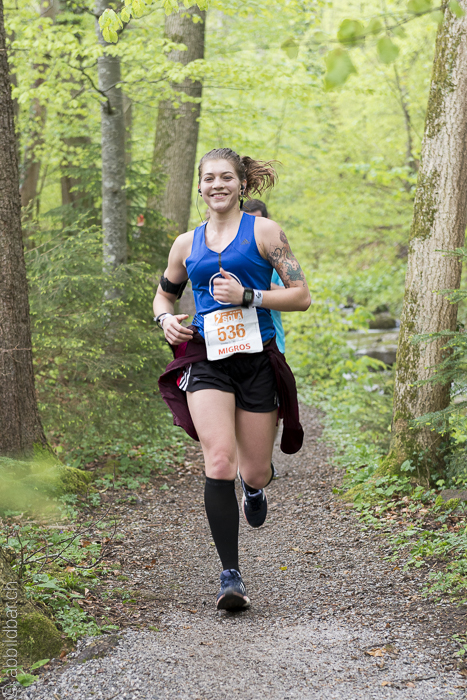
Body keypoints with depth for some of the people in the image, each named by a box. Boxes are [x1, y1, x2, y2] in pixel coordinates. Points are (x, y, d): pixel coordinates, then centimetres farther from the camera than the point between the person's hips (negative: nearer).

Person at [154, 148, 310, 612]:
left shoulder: (264, 232, 3)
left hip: (258, 359, -1)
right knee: (219, 463, -17)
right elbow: (164, 294, 27)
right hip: (206, 360, 1)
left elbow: (301, 295, 0)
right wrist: (166, 319, 4)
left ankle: (254, 486, 47)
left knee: (255, 473, 6)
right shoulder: (187, 243, 12)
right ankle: (230, 576, -12)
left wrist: (247, 296, -13)